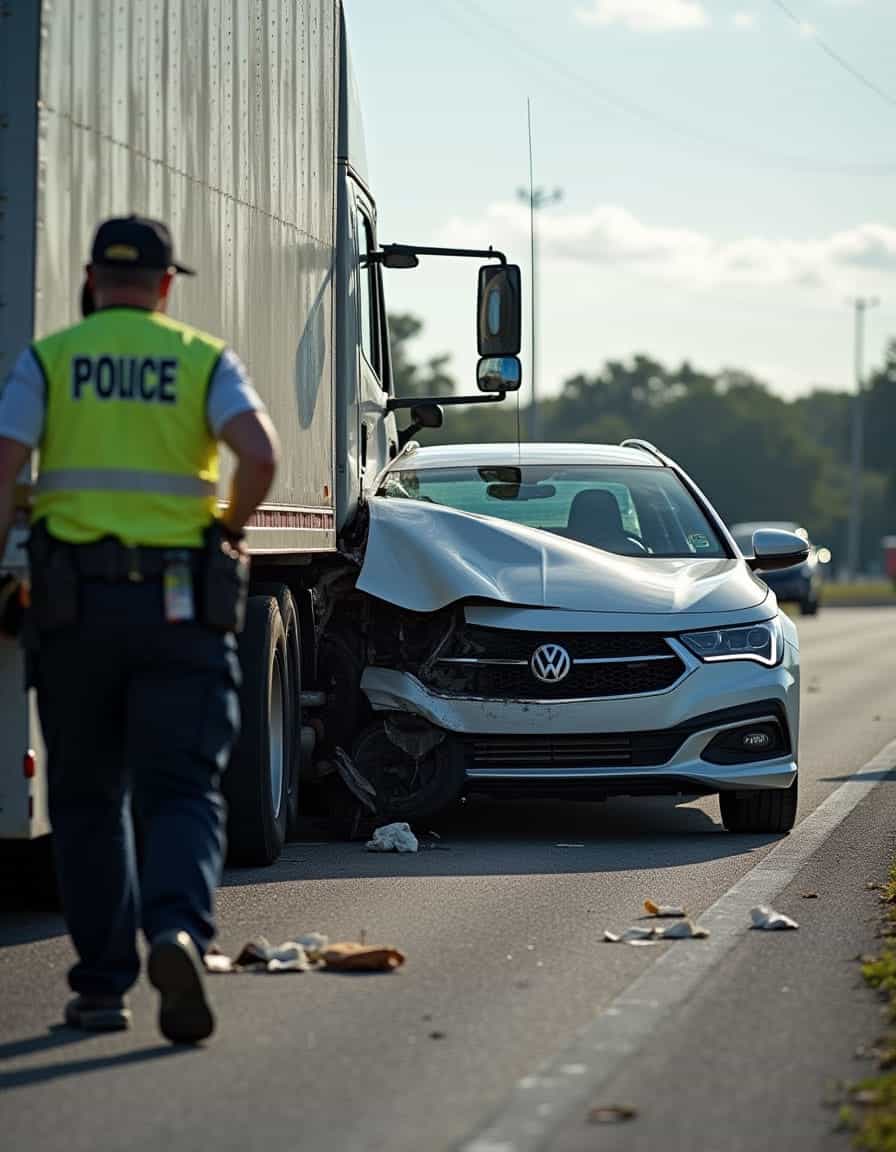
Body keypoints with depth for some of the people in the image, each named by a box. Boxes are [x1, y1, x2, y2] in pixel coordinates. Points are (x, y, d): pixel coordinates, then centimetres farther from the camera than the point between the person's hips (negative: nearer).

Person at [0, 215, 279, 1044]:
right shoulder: (205, 360, 5)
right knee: (182, 790, 0)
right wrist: (230, 530, 6)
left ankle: (103, 983, 13)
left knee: (88, 797, 12)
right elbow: (261, 455, -12)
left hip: (74, 598, 1)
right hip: (182, 602, -1)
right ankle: (179, 929, -28)